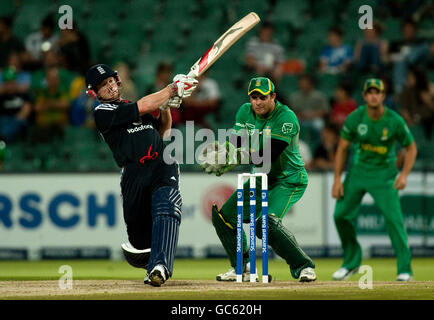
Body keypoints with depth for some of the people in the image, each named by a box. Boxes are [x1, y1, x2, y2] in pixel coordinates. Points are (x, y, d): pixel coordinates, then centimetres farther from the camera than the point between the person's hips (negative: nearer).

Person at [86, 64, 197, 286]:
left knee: (166, 210, -26)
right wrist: (173, 89, -1)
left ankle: (159, 267, -41)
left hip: (163, 167, 3)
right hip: (134, 174, -3)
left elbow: (162, 132, 30)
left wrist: (166, 107, 12)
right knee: (140, 238, 0)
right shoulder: (103, 112, 3)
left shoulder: (131, 106, 25)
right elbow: (143, 107, -7)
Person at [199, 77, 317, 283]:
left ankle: (303, 266, -13)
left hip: (289, 180, -8)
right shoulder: (245, 112, 1)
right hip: (261, 179, 8)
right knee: (223, 216, 2)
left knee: (267, 223, -29)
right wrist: (223, 151, -28)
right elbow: (236, 142, -6)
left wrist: (238, 157, -35)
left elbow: (270, 153, -29)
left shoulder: (286, 117, -22)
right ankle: (243, 269, 16)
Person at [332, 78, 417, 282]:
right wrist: (337, 179, -4)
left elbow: (411, 147, -2)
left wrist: (404, 175, -16)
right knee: (341, 214, 1)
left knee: (393, 217, -16)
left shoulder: (395, 121, -15)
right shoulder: (355, 118, -10)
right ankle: (352, 261, 21)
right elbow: (342, 148, 0)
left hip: (383, 173, -3)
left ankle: (405, 268, -10)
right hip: (358, 170, 3)